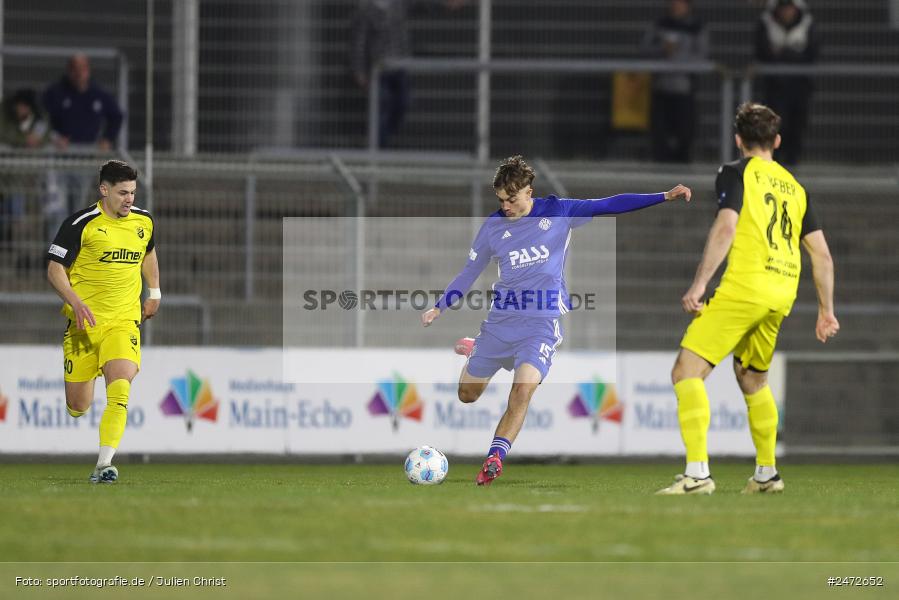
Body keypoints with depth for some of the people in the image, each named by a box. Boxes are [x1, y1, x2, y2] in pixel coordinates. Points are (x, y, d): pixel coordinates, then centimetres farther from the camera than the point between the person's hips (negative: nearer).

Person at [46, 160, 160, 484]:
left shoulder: (143, 221, 7)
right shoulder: (81, 224, -8)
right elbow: (54, 267, -6)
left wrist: (154, 292, 23)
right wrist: (75, 301, -20)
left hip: (124, 321, 2)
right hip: (85, 322, -2)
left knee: (120, 390, -22)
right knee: (77, 407, 1)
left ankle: (103, 465, -24)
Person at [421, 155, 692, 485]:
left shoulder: (558, 212, -4)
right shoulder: (494, 225, 1)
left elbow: (610, 205, -5)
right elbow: (470, 271, 11)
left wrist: (665, 196, -10)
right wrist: (438, 308, 5)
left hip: (542, 321, -3)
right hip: (500, 320, 3)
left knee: (523, 389, -26)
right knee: (467, 395, 12)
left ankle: (494, 457, -21)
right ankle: (475, 352, 46)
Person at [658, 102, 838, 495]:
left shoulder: (736, 173, 2)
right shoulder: (794, 186, 20)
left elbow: (725, 228, -13)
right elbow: (822, 255, 19)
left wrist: (698, 285, -16)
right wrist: (826, 311, 25)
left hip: (744, 286, -7)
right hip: (782, 294, 7)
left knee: (687, 371, -9)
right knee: (753, 380, 26)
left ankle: (697, 473, -22)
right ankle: (766, 474, 30)